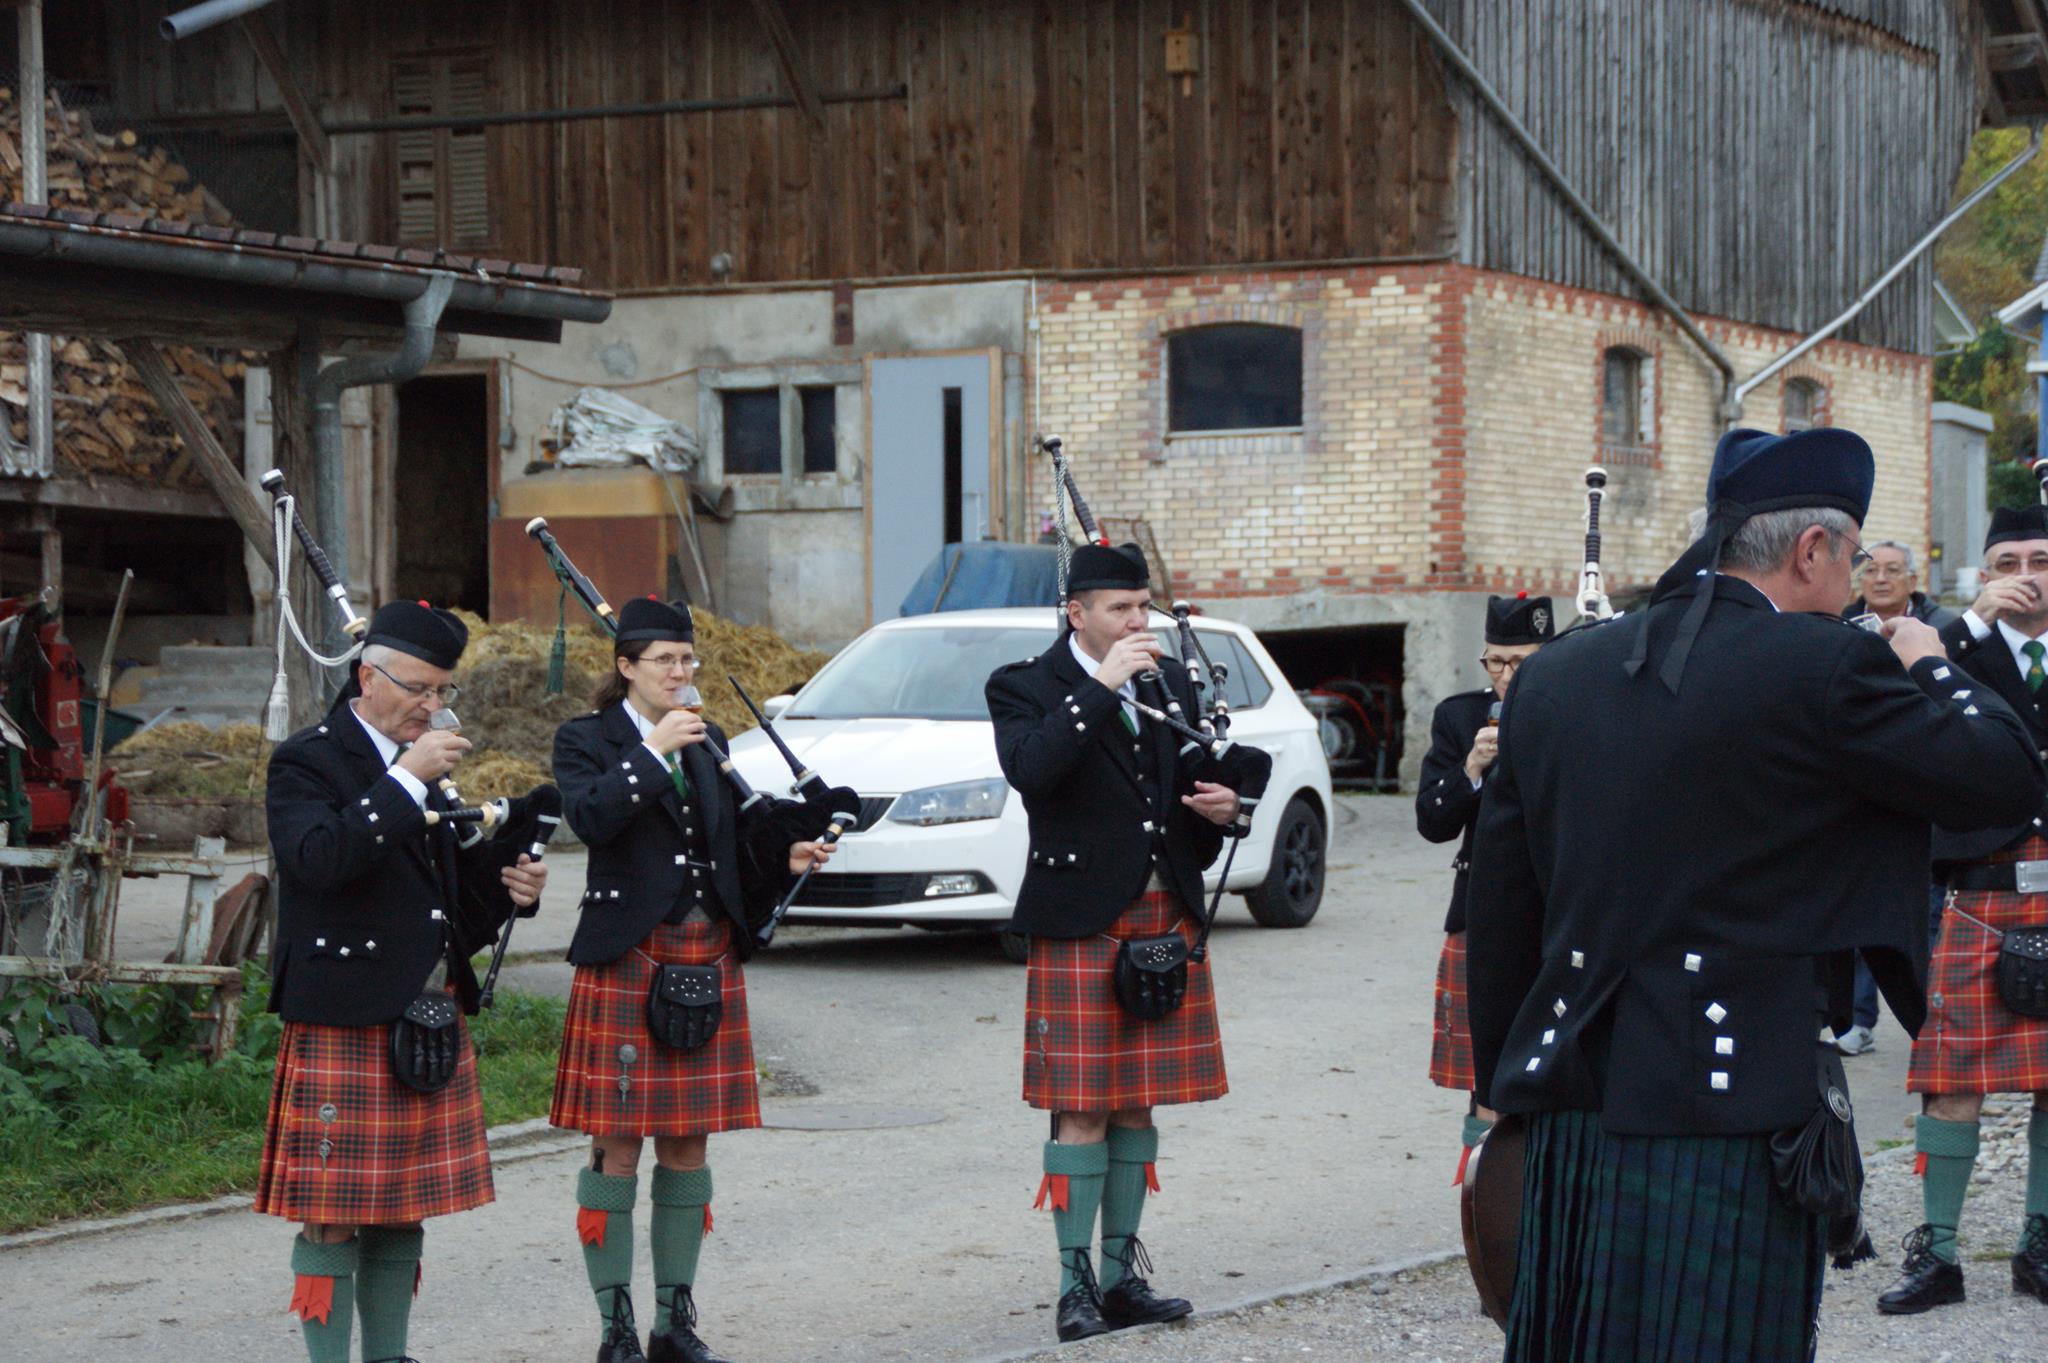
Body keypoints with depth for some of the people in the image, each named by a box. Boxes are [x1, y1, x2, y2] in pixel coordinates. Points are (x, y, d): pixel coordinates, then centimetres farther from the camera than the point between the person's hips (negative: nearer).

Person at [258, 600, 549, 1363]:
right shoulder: (306, 763, -7)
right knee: (332, 1216, -4)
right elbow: (321, 858, -25)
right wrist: (406, 780, -26)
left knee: (403, 1212, 11)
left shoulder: (420, 768, 16)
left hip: (430, 1024, 7)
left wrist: (505, 884, 4)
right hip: (342, 1030, -7)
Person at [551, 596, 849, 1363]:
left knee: (688, 1144, 8)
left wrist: (786, 853, 1)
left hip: (708, 960, 5)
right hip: (626, 961, -5)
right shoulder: (587, 740, -1)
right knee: (617, 1145, -2)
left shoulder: (707, 742, 15)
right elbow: (589, 817, -19)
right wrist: (653, 753, -21)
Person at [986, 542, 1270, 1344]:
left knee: (1137, 1106, 9)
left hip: (1166, 918, 6)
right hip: (1080, 927, -6)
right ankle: (1076, 1284, -1)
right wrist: (1100, 687, -24)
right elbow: (1029, 769, -24)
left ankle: (1121, 1276, 16)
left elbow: (1206, 785, 22)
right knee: (1081, 1110, -6)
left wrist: (1227, 807, -1)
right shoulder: (1025, 688, -4)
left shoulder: (1169, 687, 13)